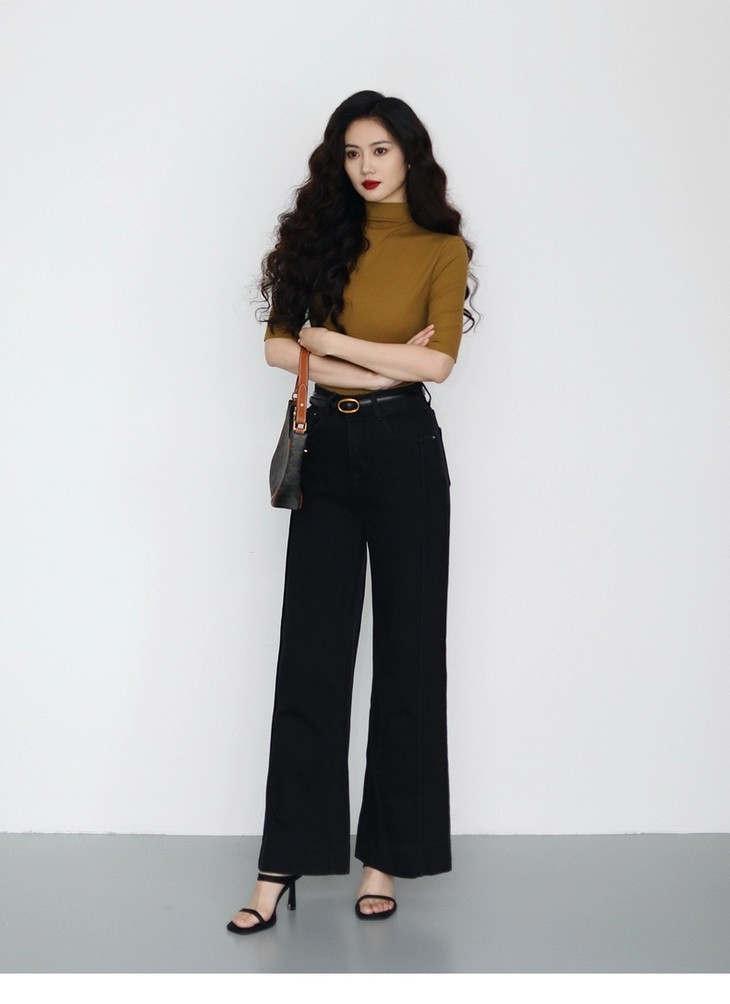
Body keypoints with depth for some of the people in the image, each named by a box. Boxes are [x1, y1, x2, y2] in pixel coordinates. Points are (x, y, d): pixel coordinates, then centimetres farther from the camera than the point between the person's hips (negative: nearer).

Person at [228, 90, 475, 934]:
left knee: (406, 651, 2)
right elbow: (278, 344, 0)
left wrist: (328, 339, -7)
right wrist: (381, 363, -10)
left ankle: (386, 860, 11)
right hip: (327, 449, 3)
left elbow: (436, 361, -11)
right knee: (309, 656, 0)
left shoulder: (442, 247, 2)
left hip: (403, 450, -3)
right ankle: (284, 866, 2)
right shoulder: (322, 233, 11)